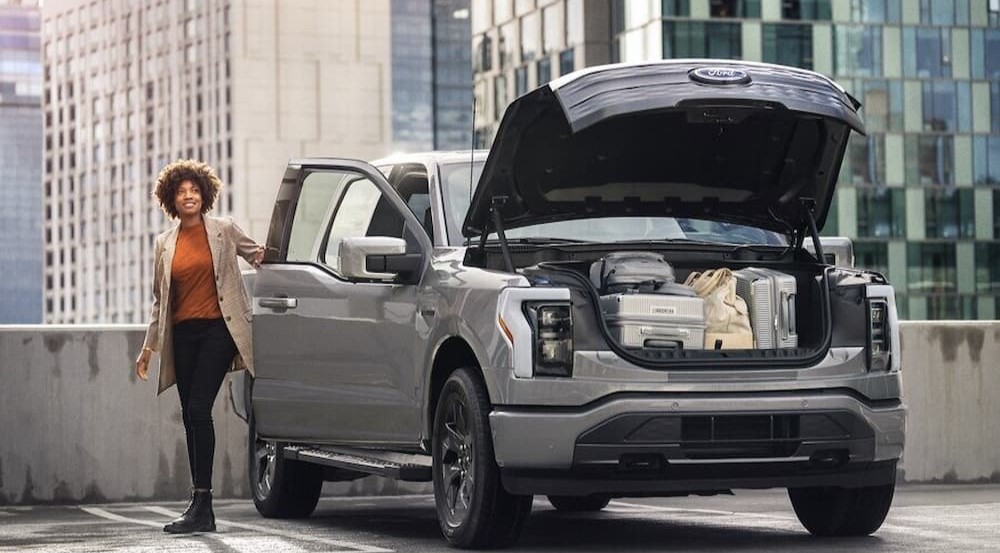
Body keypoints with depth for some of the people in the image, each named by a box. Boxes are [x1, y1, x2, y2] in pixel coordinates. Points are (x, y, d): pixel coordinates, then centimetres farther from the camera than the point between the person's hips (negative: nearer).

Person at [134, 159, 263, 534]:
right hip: (183, 334, 5)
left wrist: (260, 256, -3)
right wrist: (149, 347, 15)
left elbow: (254, 251, 19)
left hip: (218, 329, -5)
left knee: (198, 409, -16)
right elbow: (159, 300, 18)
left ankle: (201, 502, -16)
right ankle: (203, 512, 9)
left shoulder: (224, 231, 2)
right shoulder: (165, 244, 13)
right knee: (190, 416, 4)